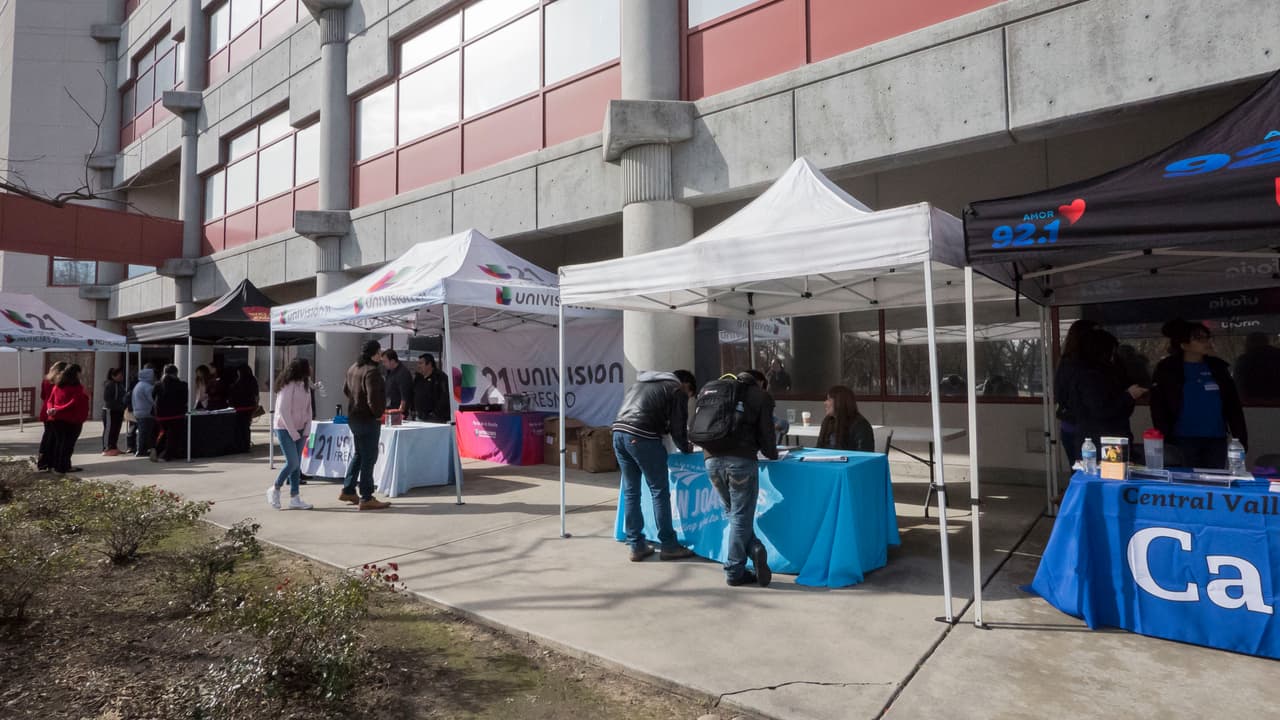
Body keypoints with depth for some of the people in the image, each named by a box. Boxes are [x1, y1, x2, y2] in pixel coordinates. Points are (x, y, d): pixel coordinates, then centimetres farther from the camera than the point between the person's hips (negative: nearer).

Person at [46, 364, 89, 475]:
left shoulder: (57, 386, 10)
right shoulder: (77, 388, -12)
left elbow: (50, 400, 7)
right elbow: (73, 403, -20)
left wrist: (51, 409, -8)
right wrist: (58, 410, -16)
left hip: (57, 418, 7)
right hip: (72, 420, -7)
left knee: (58, 442, 17)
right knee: (68, 443, 0)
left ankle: (53, 465, 23)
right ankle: (62, 468, 0)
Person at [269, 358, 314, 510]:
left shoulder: (305, 385, 7)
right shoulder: (288, 385, -15)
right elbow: (283, 410, -16)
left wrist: (306, 430, 0)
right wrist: (293, 433, -14)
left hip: (299, 429, 7)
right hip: (285, 429, -6)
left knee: (297, 464, 5)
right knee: (292, 462, -10)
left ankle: (294, 498, 9)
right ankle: (275, 489, 13)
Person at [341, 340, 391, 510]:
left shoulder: (353, 368, 9)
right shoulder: (372, 371, -21)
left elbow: (346, 390, 21)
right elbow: (373, 398, -25)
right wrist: (378, 414, -11)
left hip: (353, 417, 10)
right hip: (368, 419, -10)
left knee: (359, 454, 22)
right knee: (368, 458, -2)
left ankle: (348, 491, 29)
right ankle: (366, 498, 3)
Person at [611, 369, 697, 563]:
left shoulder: (642, 382, 30)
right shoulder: (677, 390, 9)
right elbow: (677, 427, 5)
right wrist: (686, 448, 24)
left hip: (619, 432, 7)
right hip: (641, 437, -7)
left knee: (630, 492, 13)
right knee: (660, 492, 4)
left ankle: (637, 546, 16)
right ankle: (669, 546, 10)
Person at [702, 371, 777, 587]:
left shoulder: (710, 391, 22)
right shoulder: (760, 396, 10)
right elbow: (765, 432, 6)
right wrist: (772, 454, 24)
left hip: (712, 460, 4)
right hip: (741, 460, -4)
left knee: (733, 514, 18)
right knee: (741, 517, 4)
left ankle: (754, 549, 6)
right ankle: (734, 572, 6)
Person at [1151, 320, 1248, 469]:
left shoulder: (1219, 367, 8)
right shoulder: (1167, 369, -2)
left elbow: (1233, 405, 10)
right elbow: (1158, 408, -6)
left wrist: (1241, 438, 4)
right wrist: (1165, 440, -15)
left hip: (1217, 440, 4)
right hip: (1183, 440, -4)